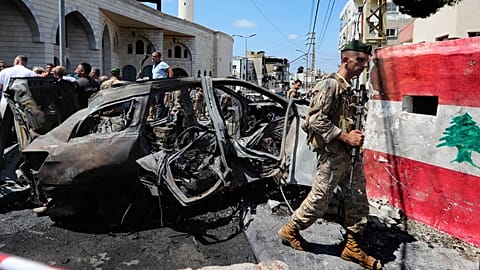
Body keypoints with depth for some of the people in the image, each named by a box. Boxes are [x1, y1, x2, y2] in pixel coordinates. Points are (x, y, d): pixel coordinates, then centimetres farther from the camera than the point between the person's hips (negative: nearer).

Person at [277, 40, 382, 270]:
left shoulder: (348, 88, 14)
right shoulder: (330, 85, -14)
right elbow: (317, 120, -22)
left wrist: (355, 135, 6)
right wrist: (345, 137, -20)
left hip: (347, 153, 9)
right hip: (331, 153, -9)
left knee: (358, 198, 10)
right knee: (319, 200, 3)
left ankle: (351, 246, 23)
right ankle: (290, 230, 25)